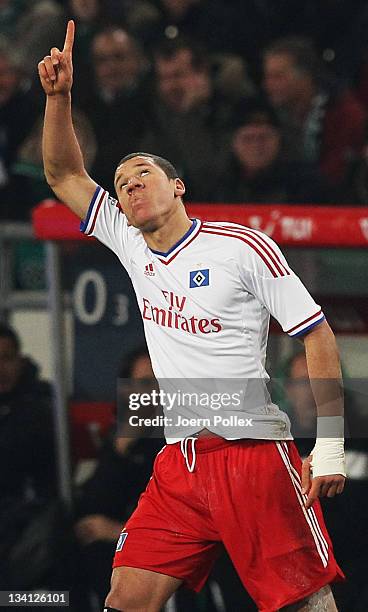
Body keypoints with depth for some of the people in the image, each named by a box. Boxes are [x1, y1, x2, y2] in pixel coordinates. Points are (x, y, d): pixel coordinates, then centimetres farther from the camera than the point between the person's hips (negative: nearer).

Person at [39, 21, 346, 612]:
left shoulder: (243, 246, -2)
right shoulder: (133, 249, 16)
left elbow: (318, 335, -3)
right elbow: (65, 175, 21)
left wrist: (331, 443, -10)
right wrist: (58, 95, 5)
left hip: (253, 453, -6)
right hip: (179, 464, 6)